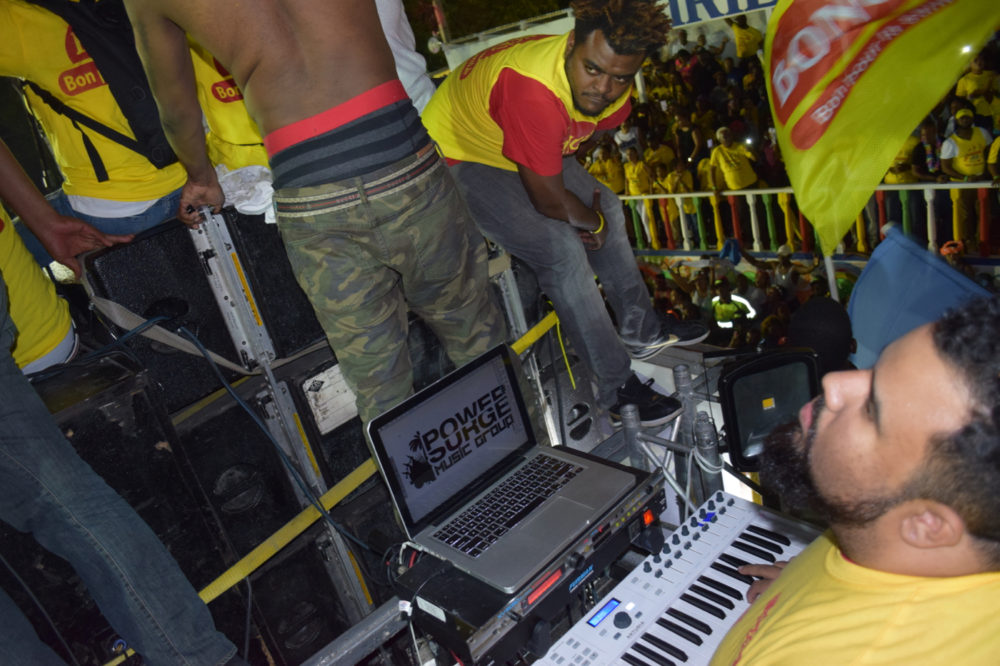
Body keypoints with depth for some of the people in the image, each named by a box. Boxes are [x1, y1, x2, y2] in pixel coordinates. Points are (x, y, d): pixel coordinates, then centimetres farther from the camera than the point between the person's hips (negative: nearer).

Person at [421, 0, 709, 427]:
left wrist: (597, 210, -5)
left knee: (608, 208, 11)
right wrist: (594, 224, -13)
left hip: (526, 152, 9)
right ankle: (616, 389, -9)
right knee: (561, 250, -22)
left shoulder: (612, 91, -13)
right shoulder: (532, 89, -40)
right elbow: (549, 200, -32)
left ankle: (642, 330, 26)